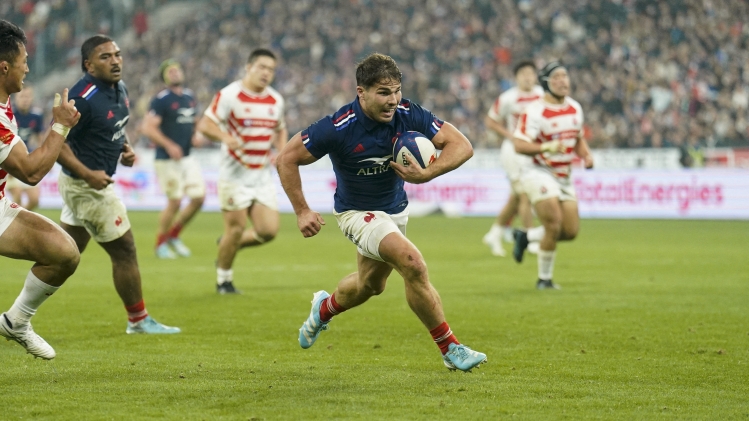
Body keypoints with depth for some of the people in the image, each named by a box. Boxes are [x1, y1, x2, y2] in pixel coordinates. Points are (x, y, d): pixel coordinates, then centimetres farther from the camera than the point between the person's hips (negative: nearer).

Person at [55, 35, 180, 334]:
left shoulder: (118, 89, 5)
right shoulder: (83, 98, -24)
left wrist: (125, 149, 4)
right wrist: (87, 173, -28)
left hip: (88, 184, 9)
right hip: (87, 186, -9)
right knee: (124, 251, 1)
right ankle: (138, 320, 15)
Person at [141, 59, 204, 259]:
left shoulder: (189, 97, 12)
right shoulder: (161, 100, -11)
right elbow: (148, 128, -16)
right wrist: (169, 145, -22)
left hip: (187, 158, 7)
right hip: (168, 160, -7)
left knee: (199, 197, 0)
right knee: (175, 202, -7)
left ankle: (174, 235, 18)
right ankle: (161, 244, 11)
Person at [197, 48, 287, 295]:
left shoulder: (276, 100, 8)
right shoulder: (229, 95, -10)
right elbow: (205, 125, -12)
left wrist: (282, 151, 2)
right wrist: (225, 137, -32)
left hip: (262, 177, 5)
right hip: (235, 175, -5)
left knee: (268, 230, -4)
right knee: (236, 229, -4)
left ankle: (228, 246, 24)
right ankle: (224, 279, 17)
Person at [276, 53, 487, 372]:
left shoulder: (408, 115, -20)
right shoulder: (339, 128, -29)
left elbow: (461, 145, -20)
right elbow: (287, 158, -19)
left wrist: (426, 174, -36)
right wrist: (302, 211, -18)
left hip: (396, 209, 6)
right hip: (358, 213, -6)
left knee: (370, 285, 26)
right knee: (413, 264, -26)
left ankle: (324, 309, 59)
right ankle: (450, 349, -14)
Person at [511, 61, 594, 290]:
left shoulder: (575, 108, 7)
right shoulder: (535, 111, -17)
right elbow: (519, 144, -22)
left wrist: (586, 155, 1)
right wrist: (547, 147, -36)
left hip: (564, 177, 7)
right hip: (540, 174, -7)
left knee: (571, 231, 4)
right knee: (554, 226, -15)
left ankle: (526, 236, 27)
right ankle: (544, 278, 3)